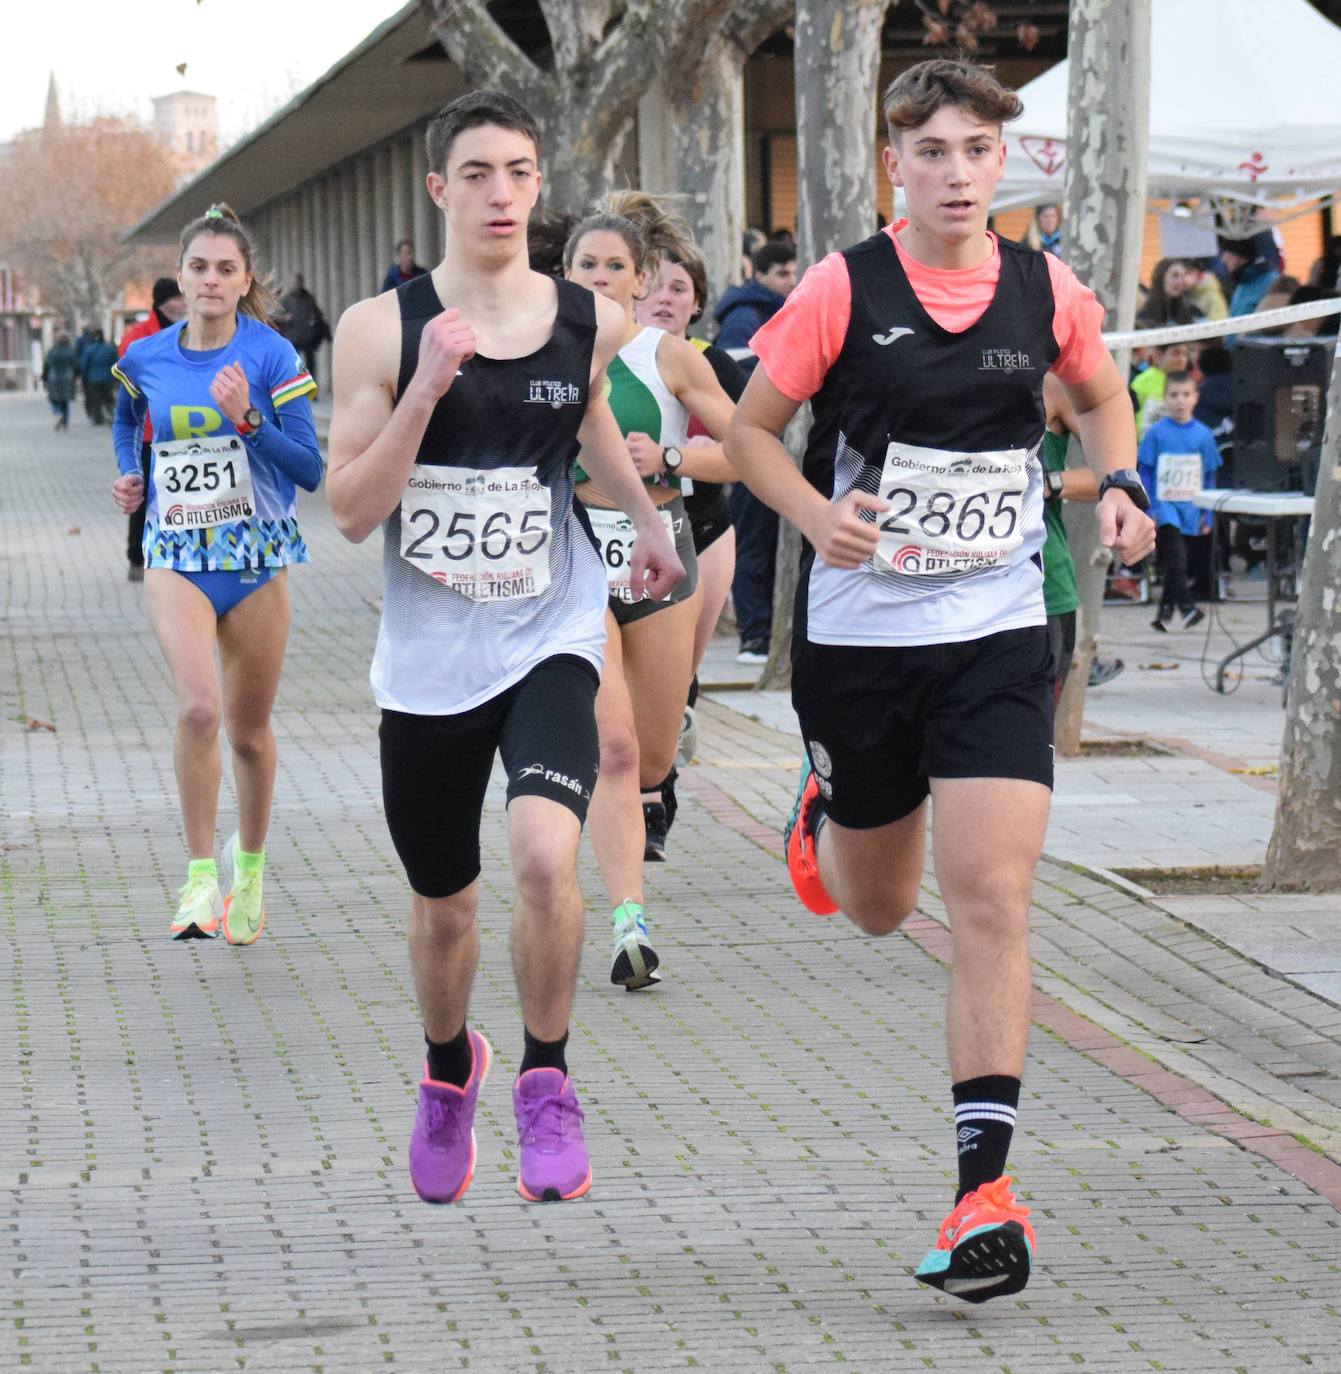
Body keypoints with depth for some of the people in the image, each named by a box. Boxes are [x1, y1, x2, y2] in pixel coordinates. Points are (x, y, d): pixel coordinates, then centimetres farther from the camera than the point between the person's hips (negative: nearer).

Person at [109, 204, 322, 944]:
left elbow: (310, 470, -9)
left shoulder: (270, 356, -7)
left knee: (249, 727, 11)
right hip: (176, 557, 0)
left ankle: (249, 863, 35)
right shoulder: (145, 358, 1)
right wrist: (130, 475, 8)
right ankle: (201, 874, -15)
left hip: (256, 558, 0)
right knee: (198, 706, -23)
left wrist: (247, 419, -22)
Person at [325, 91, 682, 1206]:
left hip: (550, 641, 0)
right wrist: (426, 388, -22)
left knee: (545, 853, -27)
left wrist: (647, 516, 31)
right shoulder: (382, 330, -7)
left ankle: (546, 1079, -6)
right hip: (427, 656, 0)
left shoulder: (589, 323, 0)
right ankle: (449, 1070, 46)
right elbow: (352, 511, -12)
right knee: (443, 904, 16)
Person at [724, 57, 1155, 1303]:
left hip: (996, 638, 1)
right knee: (878, 909, 16)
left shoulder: (1047, 290, 0)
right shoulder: (841, 289, -8)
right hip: (857, 636, 0)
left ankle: (984, 1189, -11)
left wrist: (1118, 486, 2)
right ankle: (827, 804, 54)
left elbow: (1100, 395, 21)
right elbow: (749, 429, 0)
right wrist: (815, 514, -19)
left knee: (990, 901, -13)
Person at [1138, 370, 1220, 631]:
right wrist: (1147, 510, -6)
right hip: (1163, 507, -3)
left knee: (1172, 561, 10)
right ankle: (1185, 605, -25)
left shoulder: (1202, 434, 5)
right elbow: (1144, 473, 0)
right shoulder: (1156, 433, -2)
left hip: (1189, 509, 3)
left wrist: (1207, 515, 9)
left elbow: (1209, 477, 11)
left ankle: (1166, 611, 21)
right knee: (1174, 553, -20)